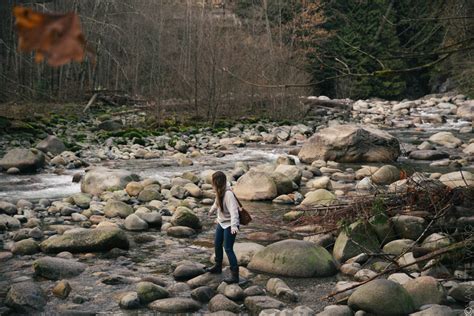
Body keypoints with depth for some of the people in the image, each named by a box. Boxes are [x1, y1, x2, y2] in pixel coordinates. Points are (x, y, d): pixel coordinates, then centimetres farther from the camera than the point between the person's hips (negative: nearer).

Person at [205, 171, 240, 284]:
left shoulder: (228, 194, -28)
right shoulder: (219, 192, -2)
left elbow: (233, 211, -37)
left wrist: (234, 226, -49)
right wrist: (211, 211, 39)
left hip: (229, 225, -9)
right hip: (221, 222, 9)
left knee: (228, 249, -10)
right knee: (217, 244, 21)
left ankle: (235, 275, -4)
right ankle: (218, 266, 42)